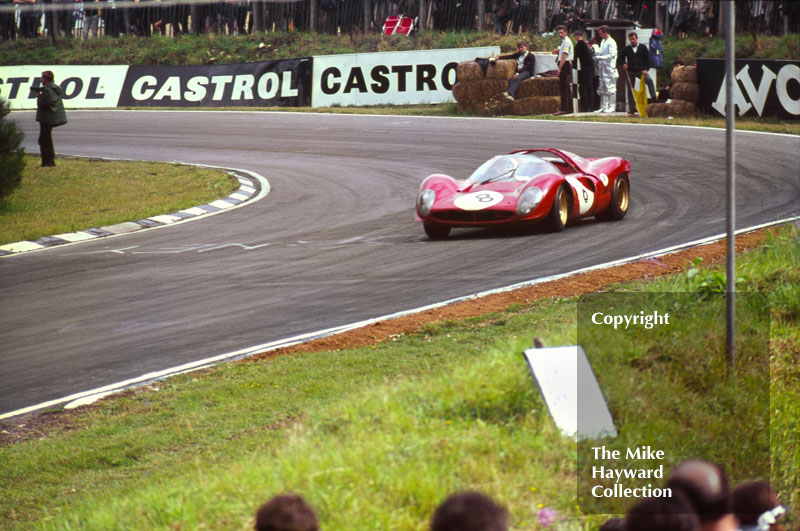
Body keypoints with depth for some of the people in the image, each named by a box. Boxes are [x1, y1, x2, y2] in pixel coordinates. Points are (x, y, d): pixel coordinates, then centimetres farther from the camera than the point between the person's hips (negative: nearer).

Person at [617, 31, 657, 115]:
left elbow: (647, 59, 2)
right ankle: (632, 108, 10)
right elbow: (620, 59, 13)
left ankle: (654, 98, -25)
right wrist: (623, 64, -9)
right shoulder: (626, 49, 8)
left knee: (650, 80, -28)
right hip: (630, 71, 2)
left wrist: (646, 69, -11)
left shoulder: (643, 48, 4)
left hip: (641, 70, -2)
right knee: (630, 89, 2)